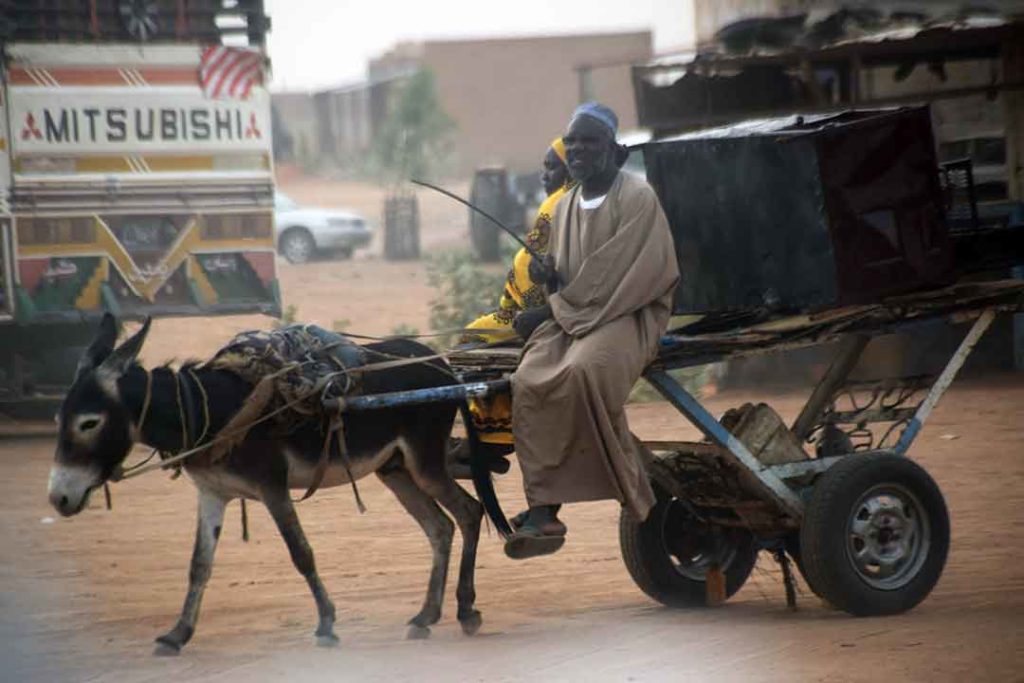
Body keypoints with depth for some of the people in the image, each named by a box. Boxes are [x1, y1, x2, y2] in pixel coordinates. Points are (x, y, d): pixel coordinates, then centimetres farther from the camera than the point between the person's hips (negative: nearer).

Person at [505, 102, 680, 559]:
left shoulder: (636, 197, -4)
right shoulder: (565, 206, 18)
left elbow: (618, 275, -12)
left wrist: (555, 310, -13)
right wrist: (551, 278, 0)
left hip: (628, 314, -6)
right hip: (570, 318, 6)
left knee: (583, 370, -37)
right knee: (530, 381, -25)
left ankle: (633, 491, -24)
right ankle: (543, 511, -30)